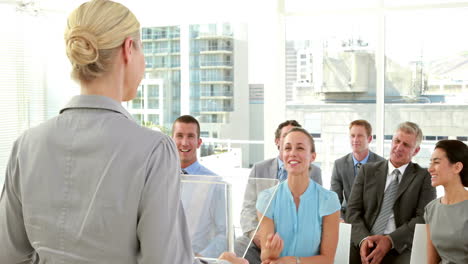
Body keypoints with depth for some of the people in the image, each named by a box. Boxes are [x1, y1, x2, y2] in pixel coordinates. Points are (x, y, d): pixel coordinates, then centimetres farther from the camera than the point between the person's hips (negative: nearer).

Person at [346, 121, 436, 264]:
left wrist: (390, 240, -16)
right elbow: (353, 210, 6)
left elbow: (423, 218, -3)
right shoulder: (367, 171, 12)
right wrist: (363, 239, -12)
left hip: (400, 251, -1)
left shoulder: (425, 177, 7)